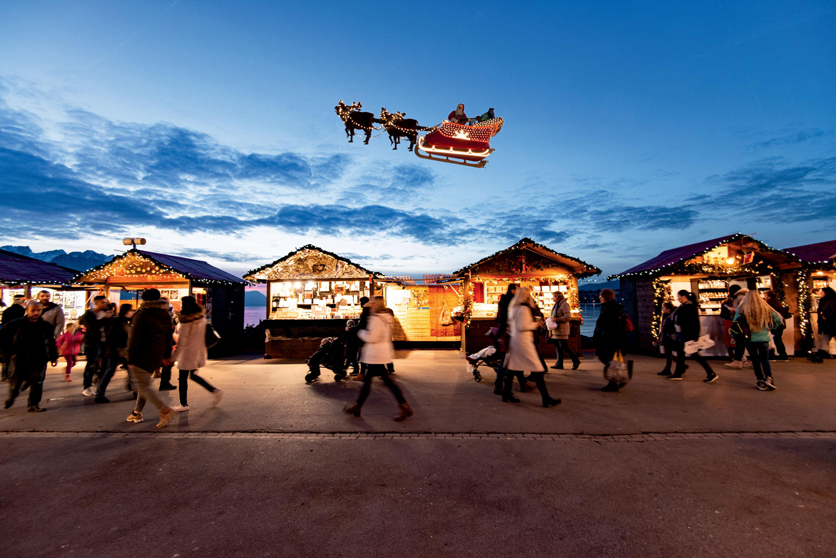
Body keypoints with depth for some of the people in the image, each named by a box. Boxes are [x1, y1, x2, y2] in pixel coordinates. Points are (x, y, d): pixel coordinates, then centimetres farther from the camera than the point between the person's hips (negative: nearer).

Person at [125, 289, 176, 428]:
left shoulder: (141, 315, -12)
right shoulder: (166, 316, 9)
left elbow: (135, 339, -14)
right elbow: (168, 337, 14)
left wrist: (131, 359, -10)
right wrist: (167, 355, 20)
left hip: (142, 356, -7)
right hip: (157, 356, 7)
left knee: (142, 387, -4)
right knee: (144, 384, 20)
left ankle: (164, 410, -15)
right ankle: (137, 412, 27)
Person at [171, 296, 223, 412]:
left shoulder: (186, 321, -17)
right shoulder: (202, 317, 4)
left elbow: (182, 341, -16)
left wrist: (174, 356, -9)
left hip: (188, 353, -8)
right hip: (199, 352, 8)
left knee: (183, 378, 6)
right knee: (193, 375, 19)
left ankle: (184, 404, 15)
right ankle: (215, 391, 12)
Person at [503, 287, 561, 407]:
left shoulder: (513, 308, 13)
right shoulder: (524, 308, -14)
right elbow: (522, 326, -20)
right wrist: (535, 324, -4)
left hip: (514, 340, 9)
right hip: (523, 341, -9)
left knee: (512, 368, 11)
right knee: (538, 369, -4)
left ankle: (507, 394, 16)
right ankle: (546, 398, 0)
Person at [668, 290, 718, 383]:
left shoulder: (691, 307, -16)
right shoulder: (682, 306, 12)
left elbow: (695, 323, -20)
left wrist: (695, 337, -22)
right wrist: (675, 332, 21)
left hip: (687, 335, -10)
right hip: (680, 335, 10)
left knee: (694, 354, -4)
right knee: (680, 354, 13)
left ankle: (711, 374, 4)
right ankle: (678, 374, 20)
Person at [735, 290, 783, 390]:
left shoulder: (741, 309, -6)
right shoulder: (765, 308, -2)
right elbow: (779, 319, -1)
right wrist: (770, 328, 15)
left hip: (749, 339, -1)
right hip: (763, 338, 1)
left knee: (755, 360, 10)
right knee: (765, 360, 15)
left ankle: (761, 382, 12)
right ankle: (769, 378, 0)